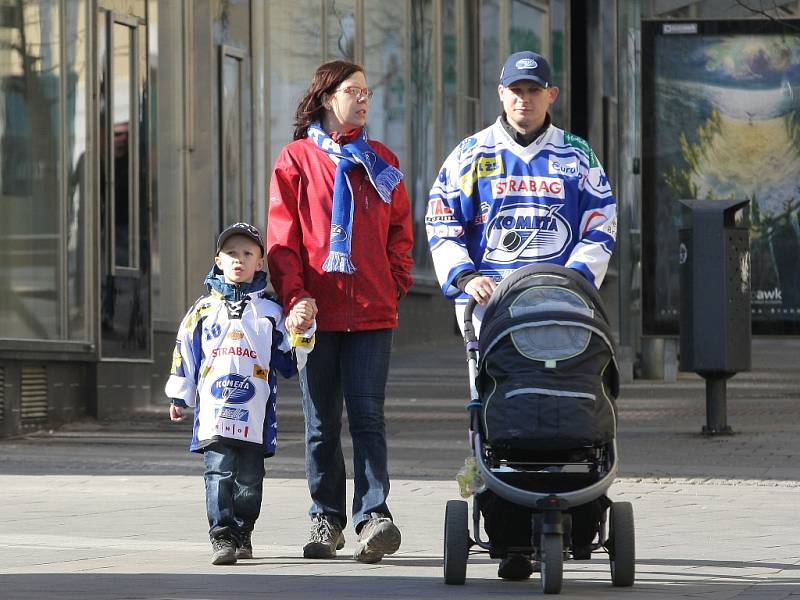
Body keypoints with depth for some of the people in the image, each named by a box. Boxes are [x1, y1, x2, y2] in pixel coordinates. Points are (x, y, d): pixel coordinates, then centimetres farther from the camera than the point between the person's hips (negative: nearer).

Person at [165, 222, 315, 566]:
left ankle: (242, 534, 18)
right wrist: (180, 398, 15)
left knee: (249, 479, 5)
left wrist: (302, 330, -4)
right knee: (219, 473, -9)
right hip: (214, 412, -1)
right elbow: (184, 355, 15)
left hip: (254, 417, 1)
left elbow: (290, 361, 11)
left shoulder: (270, 312, 10)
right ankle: (221, 537, -10)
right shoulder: (204, 309, 10)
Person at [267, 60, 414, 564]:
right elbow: (282, 236, 0)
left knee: (368, 416, -9)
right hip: (318, 311, -1)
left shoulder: (381, 162, 13)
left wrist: (397, 284, 4)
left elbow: (400, 229, 17)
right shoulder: (297, 159, 5)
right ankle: (327, 518, 13)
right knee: (322, 423, 5)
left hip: (372, 313, 1)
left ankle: (374, 515, -15)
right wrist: (294, 295, -10)